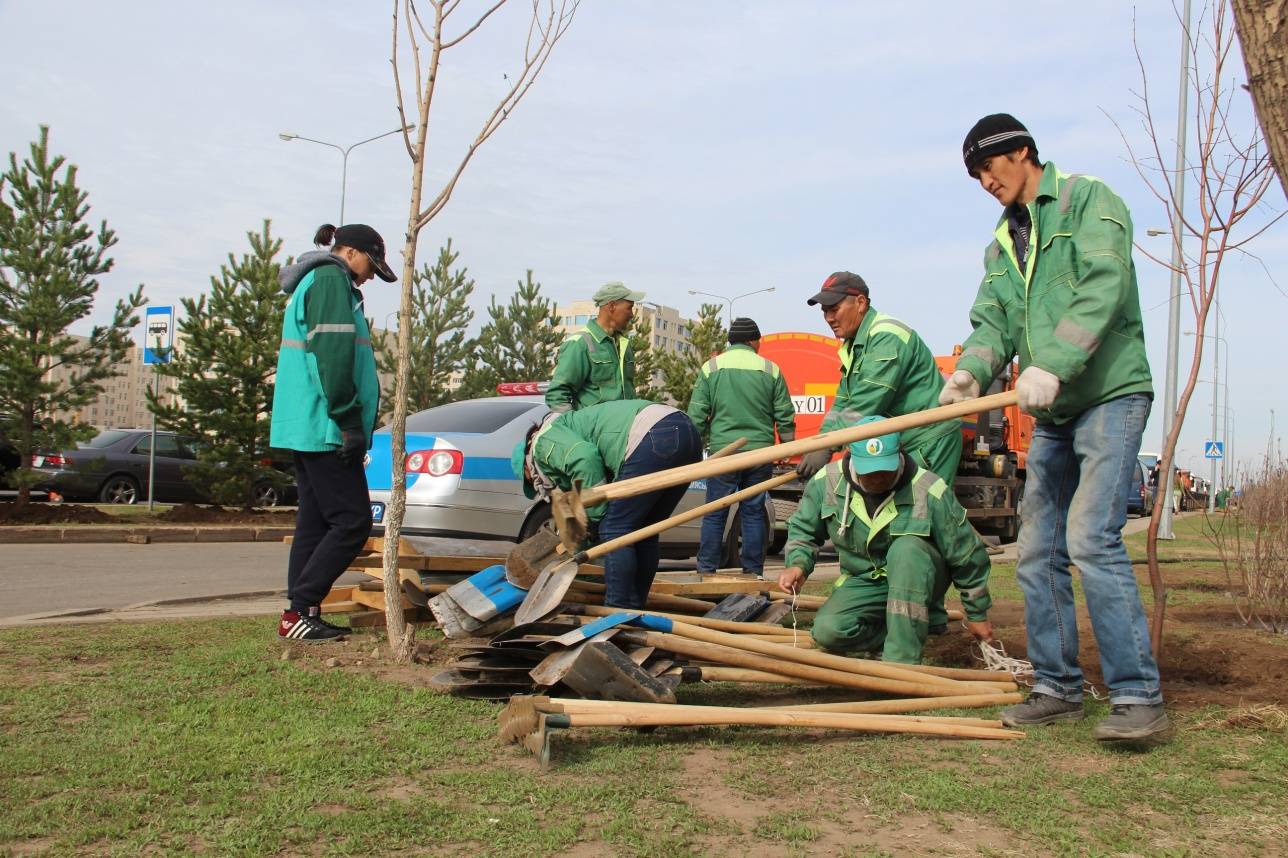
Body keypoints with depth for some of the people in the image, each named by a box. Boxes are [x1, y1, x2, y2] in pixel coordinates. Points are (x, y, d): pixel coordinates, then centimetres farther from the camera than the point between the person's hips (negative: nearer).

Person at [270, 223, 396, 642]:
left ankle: (302, 615, 13)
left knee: (316, 521, 11)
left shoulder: (312, 282, 26)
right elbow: (333, 355, -19)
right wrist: (350, 422, -20)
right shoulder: (331, 279, -7)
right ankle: (300, 610, -8)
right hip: (323, 428, -11)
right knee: (352, 521, -9)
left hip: (303, 428, 11)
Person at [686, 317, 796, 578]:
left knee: (715, 513, 6)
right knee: (754, 512, 9)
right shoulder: (770, 369, 2)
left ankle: (706, 569, 9)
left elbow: (696, 415, 0)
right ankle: (753, 570, 12)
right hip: (760, 453, 1)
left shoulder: (712, 367, 1)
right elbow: (785, 417, 4)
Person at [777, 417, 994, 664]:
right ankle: (912, 634, -4)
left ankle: (902, 659, -32)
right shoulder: (828, 482, -15)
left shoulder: (929, 491, -23)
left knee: (906, 548, -37)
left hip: (917, 580, -2)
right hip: (863, 581, 3)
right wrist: (798, 565, -17)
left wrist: (977, 615, -2)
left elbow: (967, 555, -11)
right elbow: (802, 529, 4)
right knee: (827, 630, -25)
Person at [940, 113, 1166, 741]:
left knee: (1091, 537, -19)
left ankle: (1139, 696, -12)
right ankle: (1058, 688, 17)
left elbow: (1103, 289, -17)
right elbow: (994, 320, 7)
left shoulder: (1088, 200, -2)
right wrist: (972, 368, -16)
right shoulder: (1001, 245, 19)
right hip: (1050, 414, 8)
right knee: (1038, 552, 7)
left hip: (1109, 395, -8)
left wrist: (1052, 366, -29)